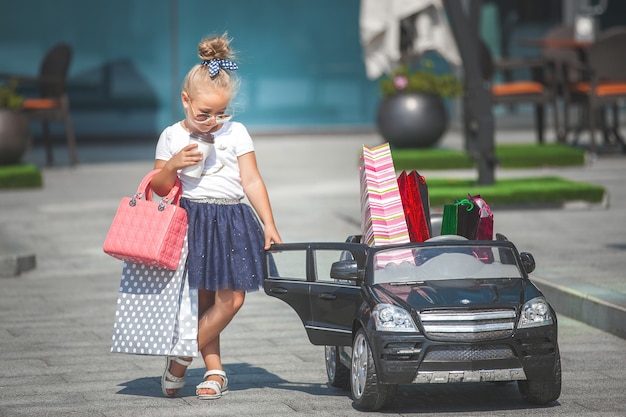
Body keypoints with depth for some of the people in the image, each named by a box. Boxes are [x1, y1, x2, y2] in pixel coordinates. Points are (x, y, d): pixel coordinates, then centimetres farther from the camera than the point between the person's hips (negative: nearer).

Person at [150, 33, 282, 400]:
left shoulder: (236, 133, 4)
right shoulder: (172, 136, 4)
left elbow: (252, 181, 4)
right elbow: (159, 188, 8)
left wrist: (269, 226, 0)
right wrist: (172, 165, -12)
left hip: (232, 220, 1)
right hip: (191, 221, -1)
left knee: (231, 298, -9)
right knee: (203, 299, 1)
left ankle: (181, 358, 2)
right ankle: (215, 372, 9)